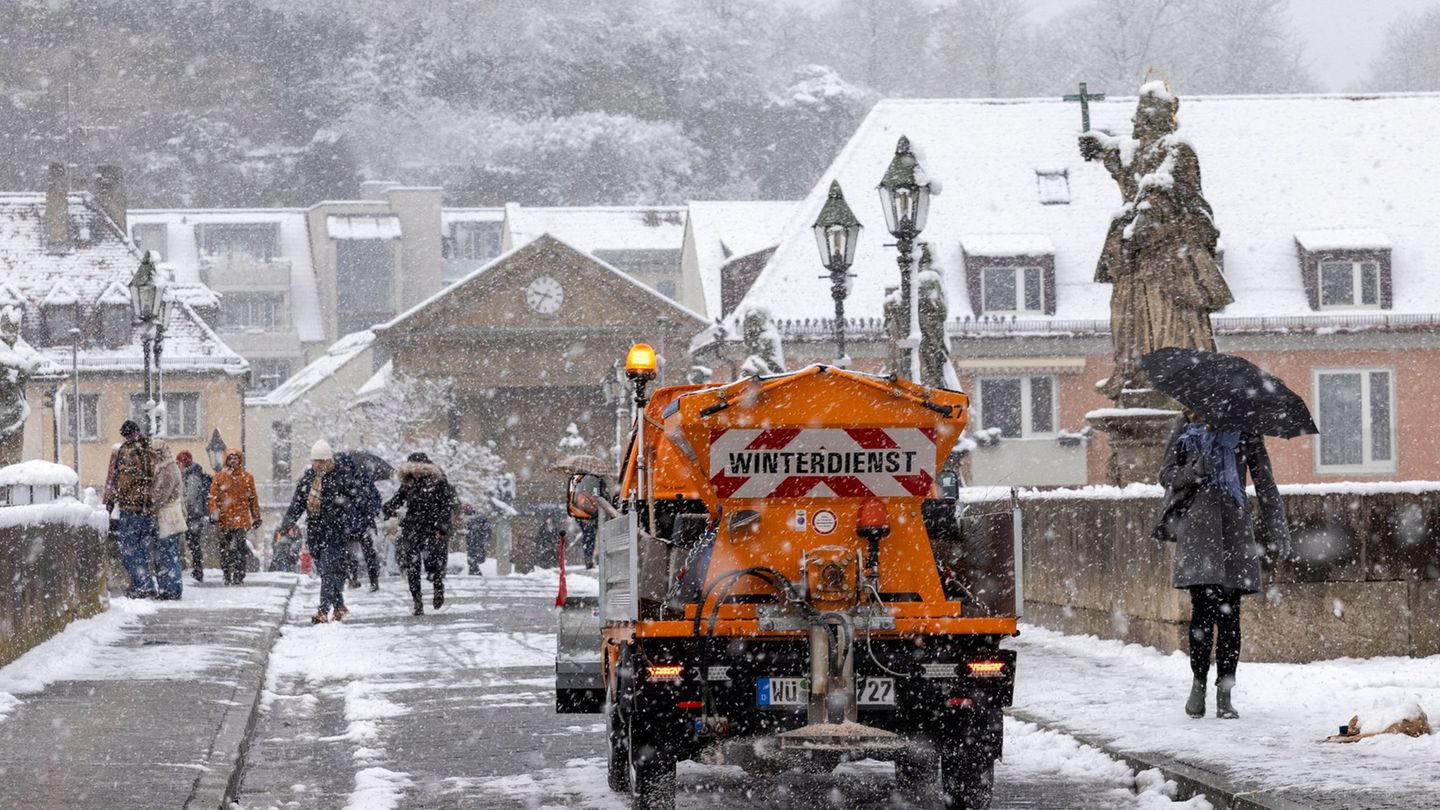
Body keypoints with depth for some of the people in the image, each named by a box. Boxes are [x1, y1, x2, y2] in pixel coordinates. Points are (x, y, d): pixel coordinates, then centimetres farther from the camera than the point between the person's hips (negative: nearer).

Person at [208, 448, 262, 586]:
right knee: (225, 548, 3)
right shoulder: (220, 477, 7)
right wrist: (214, 512, -9)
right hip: (224, 518, 1)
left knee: (239, 547, -11)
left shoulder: (247, 477, 9)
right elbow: (213, 496, 4)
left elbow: (253, 498, 14)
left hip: (241, 519, -1)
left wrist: (256, 517, 14)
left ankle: (239, 575, -8)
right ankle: (227, 576, 10)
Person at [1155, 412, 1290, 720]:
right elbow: (1166, 474, 10)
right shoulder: (1188, 428, 10)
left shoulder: (1245, 431, 11)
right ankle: (1198, 683, 6)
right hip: (1197, 523, -1)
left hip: (1234, 524, 1)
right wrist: (1193, 472, -12)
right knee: (1204, 606, -10)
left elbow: (1264, 483, 11)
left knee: (1229, 613, -1)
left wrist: (1277, 530, 3)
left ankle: (1225, 694, 3)